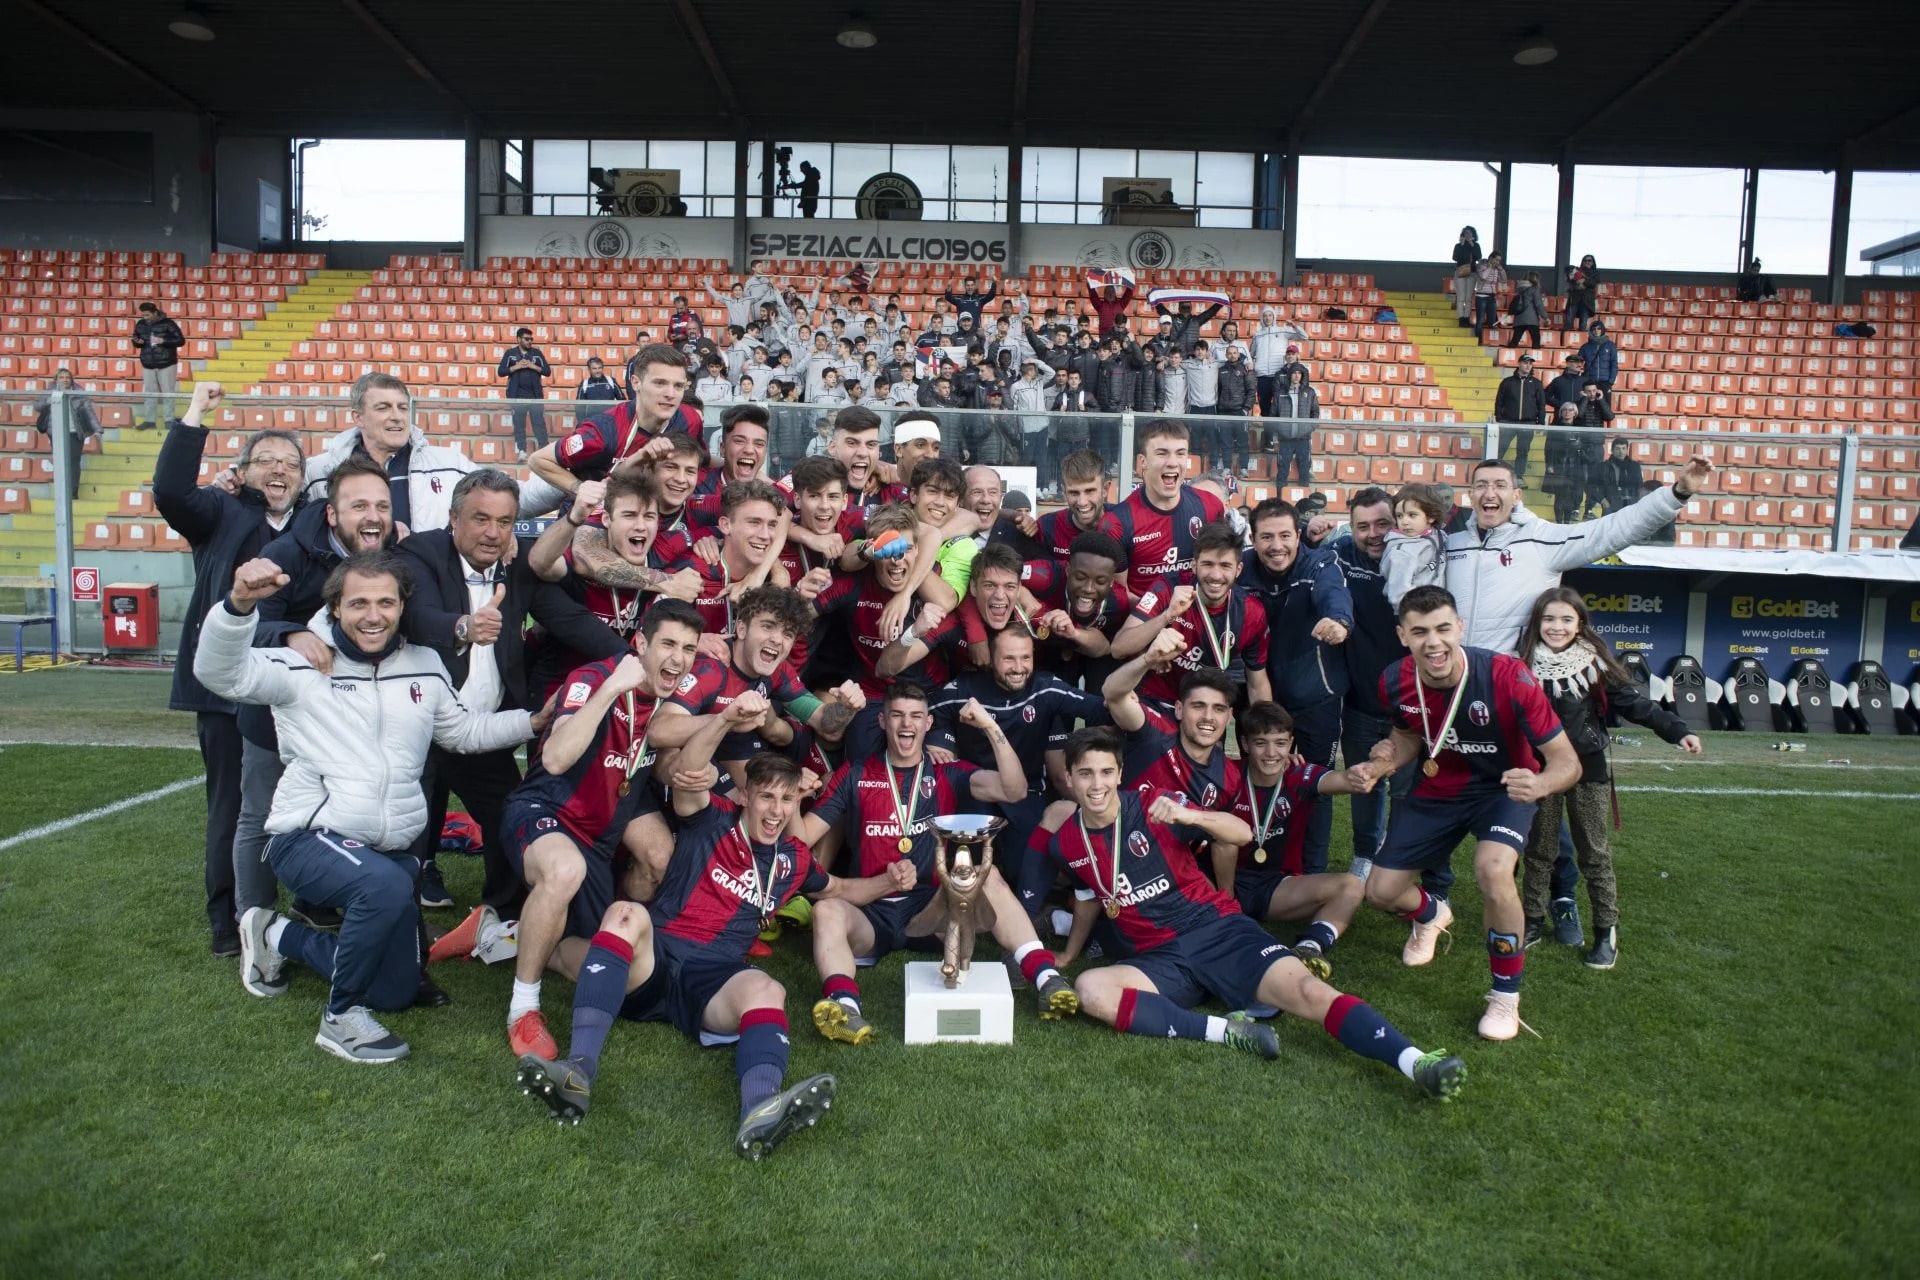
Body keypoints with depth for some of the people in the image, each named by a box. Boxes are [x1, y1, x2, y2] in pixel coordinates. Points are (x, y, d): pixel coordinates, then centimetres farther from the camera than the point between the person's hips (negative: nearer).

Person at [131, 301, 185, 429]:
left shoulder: (168, 323, -9)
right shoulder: (140, 324, 6)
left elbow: (181, 341, -8)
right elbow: (135, 341, 18)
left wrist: (163, 341, -20)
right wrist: (137, 342, -7)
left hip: (166, 364, -4)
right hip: (148, 365, 4)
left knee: (168, 394, 1)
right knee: (149, 394, 8)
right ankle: (149, 420, 14)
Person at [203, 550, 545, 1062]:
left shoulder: (425, 666, 6)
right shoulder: (304, 666, -9)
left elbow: (465, 731, 15)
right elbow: (221, 673, -24)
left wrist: (537, 719, 4)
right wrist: (239, 603, -42)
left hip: (390, 847, 6)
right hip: (310, 838, -6)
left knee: (397, 991, 13)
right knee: (387, 884, -40)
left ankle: (279, 936, 33)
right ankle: (342, 1017, -16)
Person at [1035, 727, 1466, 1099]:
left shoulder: (1151, 806, -6)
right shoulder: (1065, 842, 3)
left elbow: (1242, 833, -13)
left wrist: (1188, 816, -32)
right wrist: (1067, 956, 36)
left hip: (1218, 930, -2)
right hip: (1160, 960, 2)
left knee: (1307, 991, -26)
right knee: (1090, 990, -29)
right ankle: (1226, 1031, -28)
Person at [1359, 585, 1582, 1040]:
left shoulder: (1508, 677, -31)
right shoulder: (1396, 683, -18)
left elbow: (1567, 761, -26)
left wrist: (1540, 784, -49)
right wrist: (1389, 760, -17)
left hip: (1504, 790, -4)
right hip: (1437, 790, 4)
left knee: (1492, 869, -34)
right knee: (1380, 892, 2)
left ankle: (1506, 996, -9)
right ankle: (1431, 914, 43)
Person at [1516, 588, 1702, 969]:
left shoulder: (1594, 663, -6)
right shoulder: (1525, 665, -4)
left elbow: (1634, 703, -8)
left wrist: (1678, 731, -16)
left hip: (1587, 769, -1)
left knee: (1594, 852, 7)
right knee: (1539, 849, 11)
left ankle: (1607, 930, 16)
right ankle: (1533, 921, 22)